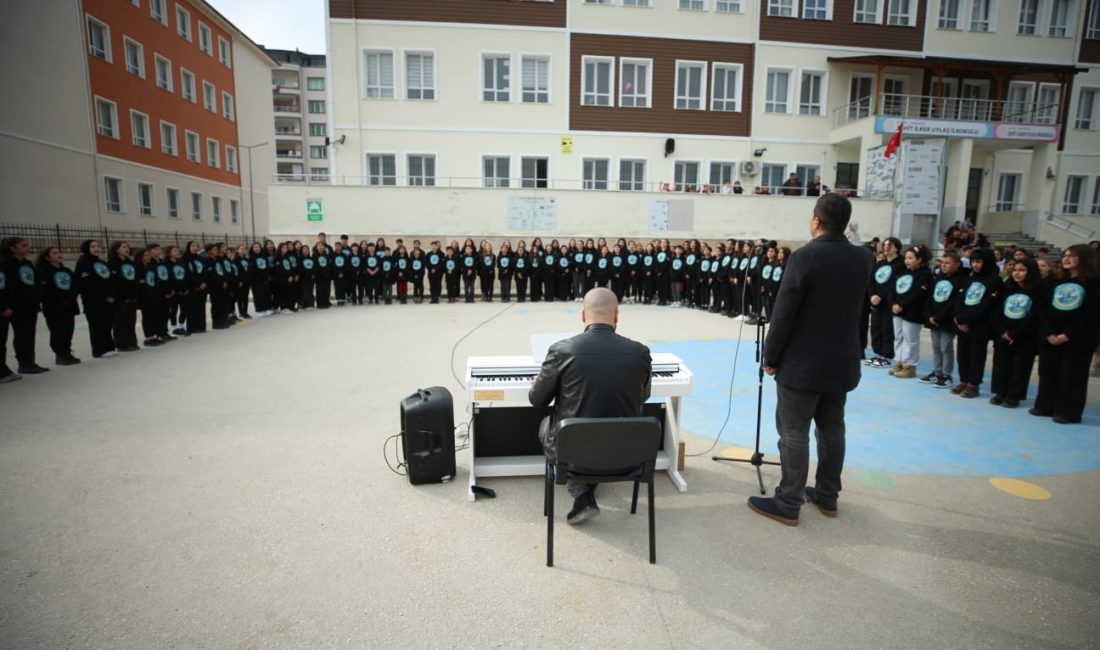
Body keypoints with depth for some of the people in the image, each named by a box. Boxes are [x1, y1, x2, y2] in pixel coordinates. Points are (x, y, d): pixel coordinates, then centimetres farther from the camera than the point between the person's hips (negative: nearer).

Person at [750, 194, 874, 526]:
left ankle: (787, 504, 9)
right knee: (832, 429, 16)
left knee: (794, 433, 1)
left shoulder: (804, 257, -17)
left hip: (802, 364, -7)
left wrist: (770, 357, -6)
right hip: (843, 362, 7)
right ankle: (827, 496, 30)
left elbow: (783, 314, -17)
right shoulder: (864, 258, 3)